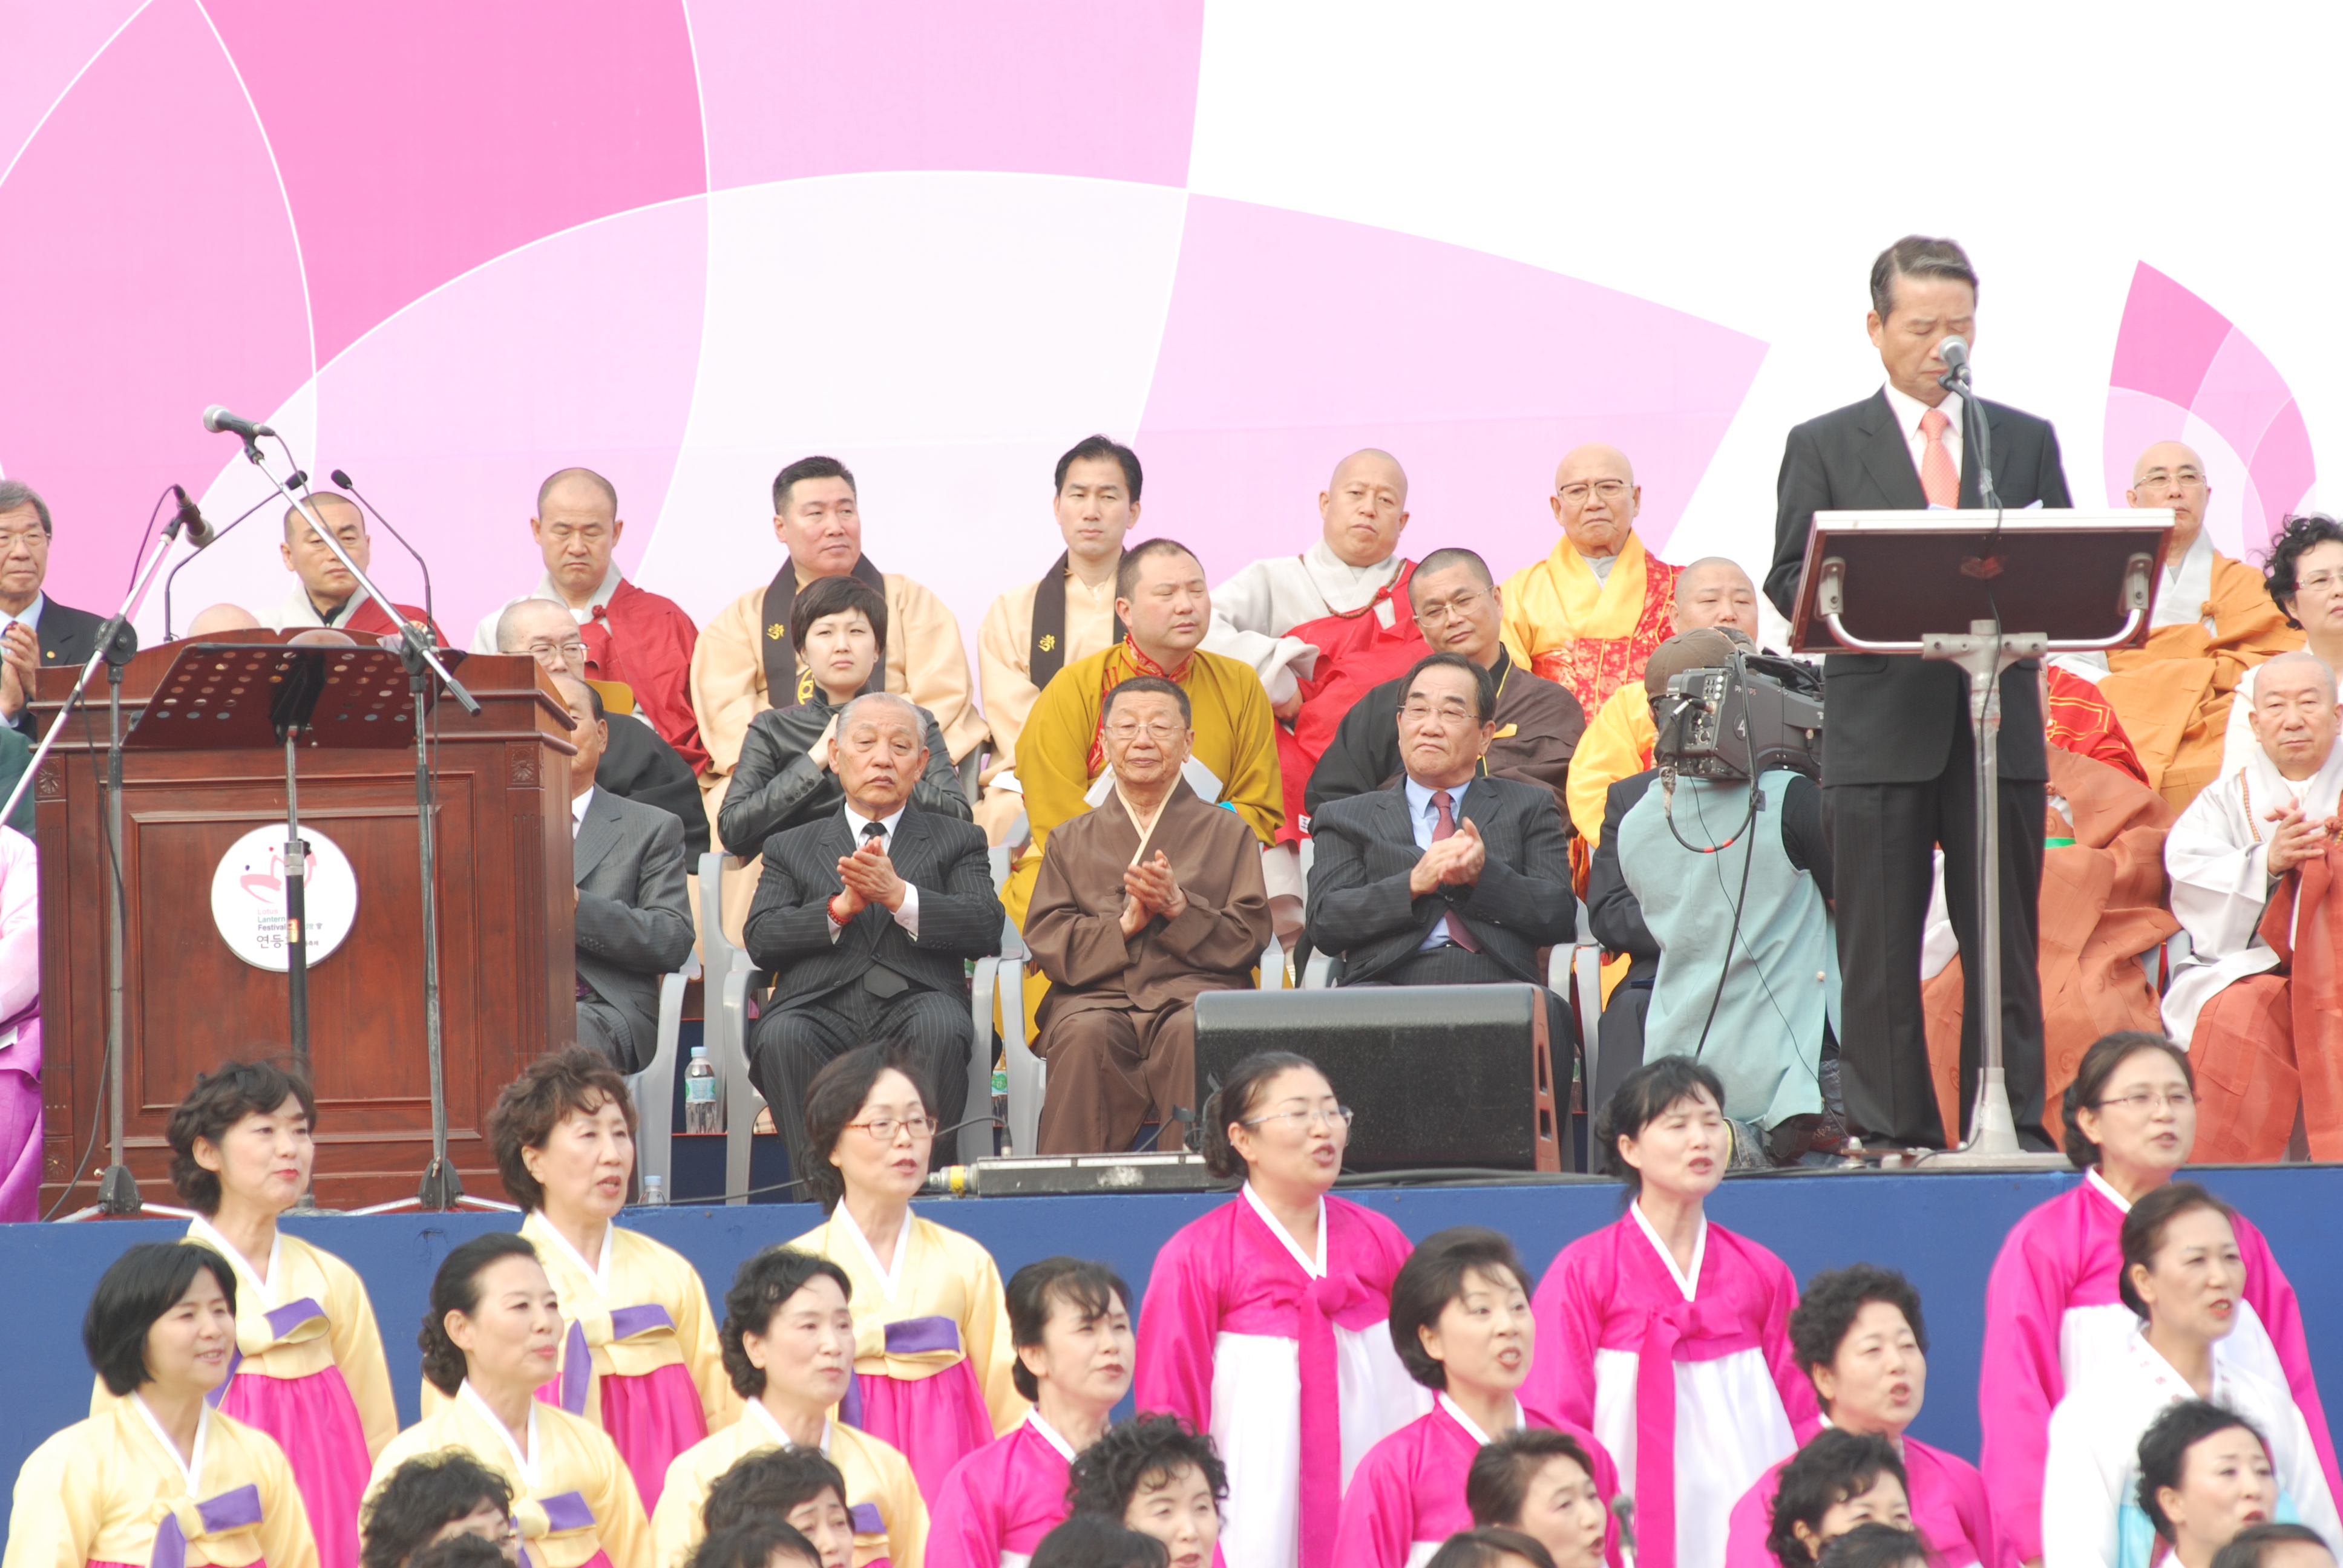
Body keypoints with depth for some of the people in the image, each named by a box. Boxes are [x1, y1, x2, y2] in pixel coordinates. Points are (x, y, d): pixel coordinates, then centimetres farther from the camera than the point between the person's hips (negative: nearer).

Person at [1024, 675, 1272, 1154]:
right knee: (1087, 1034, -36)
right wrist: (1126, 925, -6)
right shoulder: (1071, 840, 24)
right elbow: (1047, 944, 10)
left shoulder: (1227, 833, 21)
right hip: (1096, 996, 1)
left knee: (1194, 1030, -38)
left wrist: (1178, 907, -7)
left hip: (1195, 992, -1)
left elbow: (1249, 940, 9)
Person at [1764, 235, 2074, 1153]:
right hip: (1880, 724, -2)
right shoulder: (1824, 447, 7)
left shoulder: (2026, 442, 14)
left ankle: (2013, 1128, 5)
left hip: (1999, 723, 2)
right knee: (1880, 944, -1)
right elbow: (1791, 582, 2)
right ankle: (1893, 1132, 1)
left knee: (2005, 938, 2)